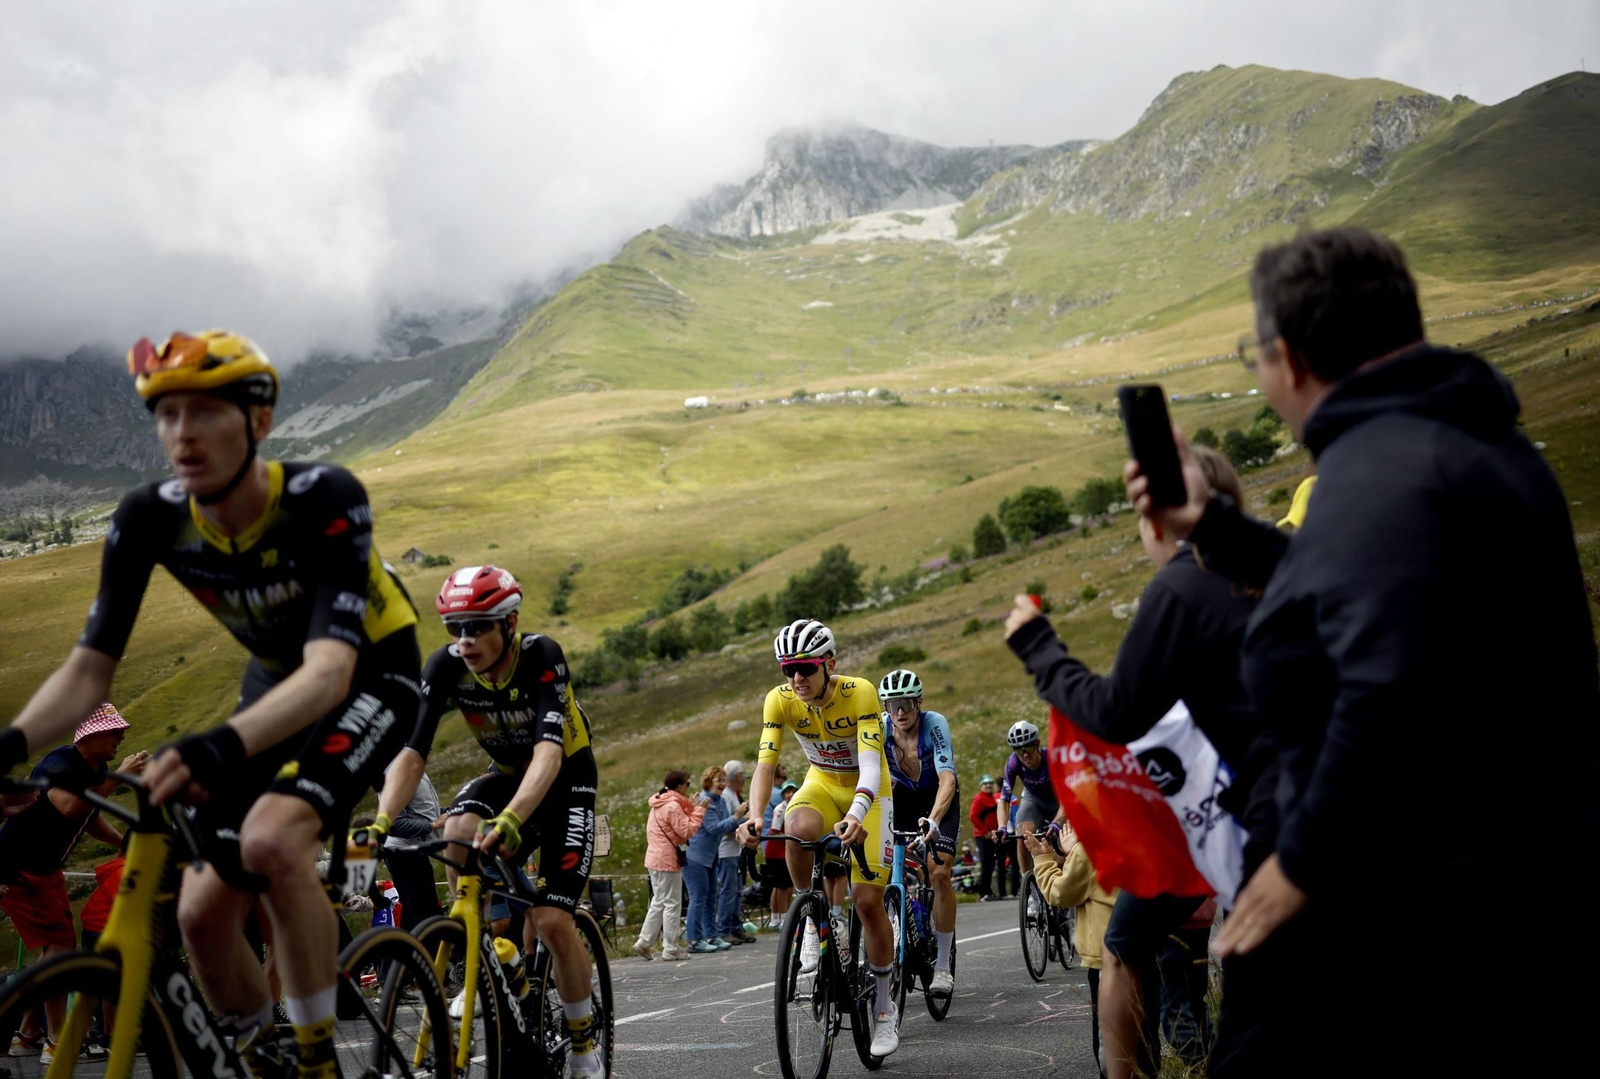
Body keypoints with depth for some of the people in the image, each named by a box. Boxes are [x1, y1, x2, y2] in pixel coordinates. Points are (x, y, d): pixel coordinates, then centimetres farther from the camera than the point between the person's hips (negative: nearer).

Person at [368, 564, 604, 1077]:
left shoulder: (541, 656, -31)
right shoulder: (445, 665, -20)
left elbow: (548, 751, -42)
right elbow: (412, 753, -24)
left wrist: (510, 820, -59)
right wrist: (381, 822, -41)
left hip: (566, 778, -4)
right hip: (507, 772, 4)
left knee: (553, 922, -15)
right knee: (458, 833, -30)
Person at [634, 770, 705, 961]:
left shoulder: (660, 805, 15)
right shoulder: (673, 806, -16)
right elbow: (687, 831, -18)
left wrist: (691, 808, 9)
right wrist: (699, 810, -11)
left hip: (655, 859, 10)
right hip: (667, 860, -10)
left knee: (658, 902, 16)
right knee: (672, 904, -3)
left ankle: (644, 942, 15)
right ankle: (671, 948, 1)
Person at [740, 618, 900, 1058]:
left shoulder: (860, 693, -28)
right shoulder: (780, 700, -18)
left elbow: (871, 765, -37)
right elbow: (765, 763, -23)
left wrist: (857, 814, -55)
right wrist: (755, 815, -42)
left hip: (867, 792, -2)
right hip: (822, 784, 2)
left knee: (867, 898, -12)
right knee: (799, 829, -35)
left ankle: (884, 1006, 6)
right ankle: (815, 919, -9)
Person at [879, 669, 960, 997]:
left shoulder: (934, 724, -30)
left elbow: (947, 779, -38)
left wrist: (933, 819, -55)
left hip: (939, 797, -3)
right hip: (904, 797, 3)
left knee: (940, 872, -19)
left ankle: (943, 966, -12)